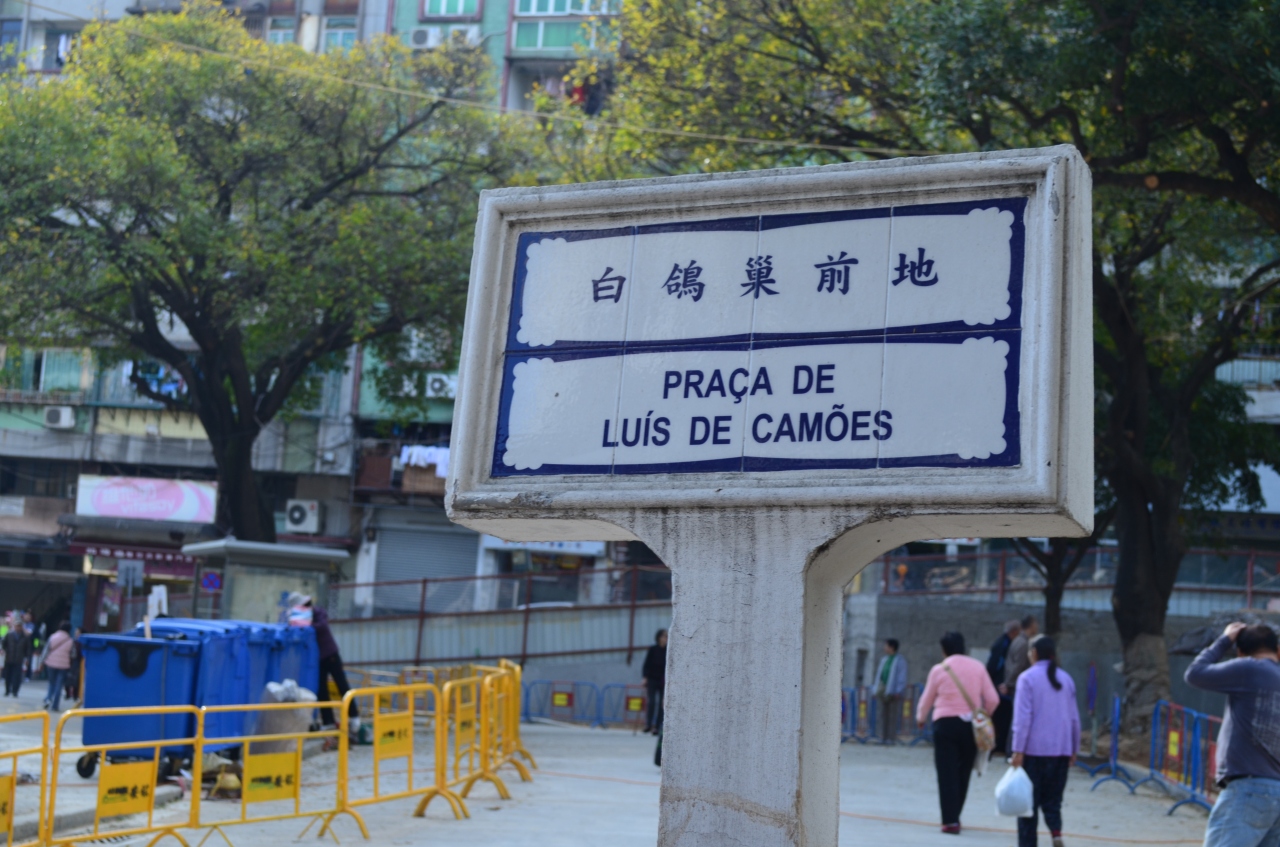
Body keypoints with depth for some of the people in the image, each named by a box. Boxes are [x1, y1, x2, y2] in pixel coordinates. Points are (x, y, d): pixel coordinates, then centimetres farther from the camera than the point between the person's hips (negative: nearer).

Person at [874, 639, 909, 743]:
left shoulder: (900, 660, -3)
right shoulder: (884, 660, 16)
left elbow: (902, 677, -8)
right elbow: (879, 675, 18)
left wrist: (898, 691, -15)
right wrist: (877, 690, 11)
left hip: (893, 691, -7)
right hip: (883, 690, 7)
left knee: (893, 715, -6)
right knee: (884, 715, 5)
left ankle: (892, 738, -6)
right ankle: (883, 737, 7)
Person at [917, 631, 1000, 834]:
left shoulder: (939, 669, 0)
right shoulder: (978, 667, 4)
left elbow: (927, 699, 11)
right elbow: (993, 699, 3)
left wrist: (921, 718, 30)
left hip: (946, 724, -2)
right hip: (971, 724, 2)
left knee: (947, 773, 1)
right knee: (963, 772, 13)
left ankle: (950, 821, -4)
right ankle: (954, 816, 21)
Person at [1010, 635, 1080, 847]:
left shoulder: (1028, 678, -7)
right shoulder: (1066, 679, 9)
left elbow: (1023, 717, -11)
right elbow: (1074, 718, 13)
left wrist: (1018, 751, -10)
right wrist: (1074, 750, 20)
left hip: (1034, 750, -4)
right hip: (1061, 750, 4)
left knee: (1029, 801, 6)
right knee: (1052, 798, 10)